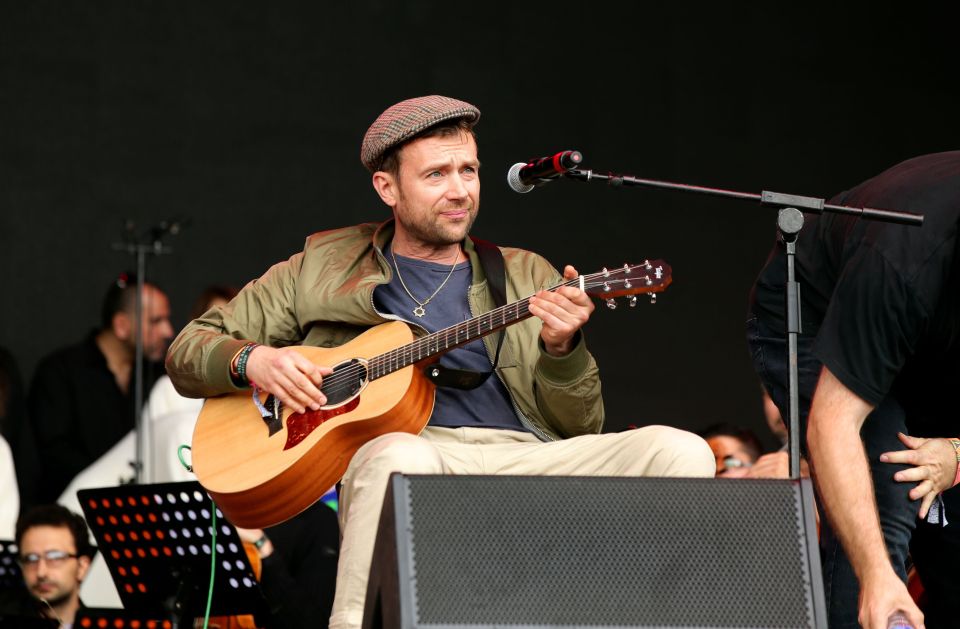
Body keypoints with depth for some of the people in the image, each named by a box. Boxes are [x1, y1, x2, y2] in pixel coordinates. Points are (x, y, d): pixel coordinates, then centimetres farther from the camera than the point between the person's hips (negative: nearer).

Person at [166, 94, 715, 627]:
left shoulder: (526, 277, 24)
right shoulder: (323, 267, 20)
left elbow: (580, 430, 17)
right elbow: (189, 351, 21)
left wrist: (562, 349, -4)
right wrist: (253, 361, -2)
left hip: (524, 456, 3)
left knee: (680, 452, -23)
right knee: (402, 458, -41)